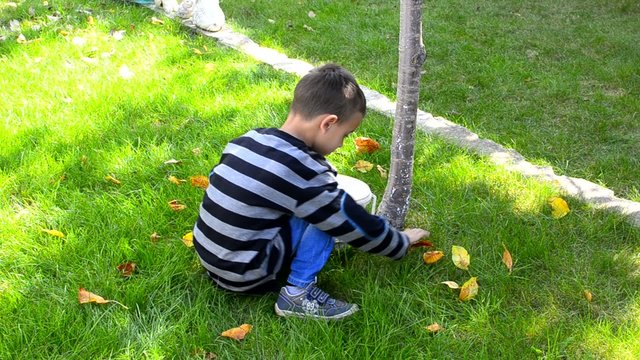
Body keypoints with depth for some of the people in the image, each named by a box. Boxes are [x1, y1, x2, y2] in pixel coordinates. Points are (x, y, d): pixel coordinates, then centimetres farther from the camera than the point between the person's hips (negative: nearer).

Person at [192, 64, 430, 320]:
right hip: (244, 275, -7)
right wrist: (401, 244, 5)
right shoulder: (304, 171, -21)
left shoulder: (248, 140, -1)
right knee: (327, 214, -8)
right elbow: (353, 224, -12)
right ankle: (297, 296, -6)